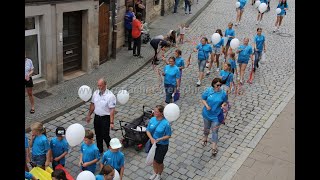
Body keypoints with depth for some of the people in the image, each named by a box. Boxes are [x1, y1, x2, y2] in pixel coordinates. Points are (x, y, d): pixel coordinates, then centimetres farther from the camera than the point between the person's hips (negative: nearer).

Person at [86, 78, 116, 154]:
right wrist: (89, 115, 16)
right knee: (98, 135, 17)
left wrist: (111, 122, -22)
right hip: (97, 117, 6)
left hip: (105, 118, -6)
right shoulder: (95, 93, 0)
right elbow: (92, 105, 12)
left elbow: (112, 110, -19)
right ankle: (99, 150, 36)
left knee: (105, 136, -2)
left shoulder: (110, 96, -19)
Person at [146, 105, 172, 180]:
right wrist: (151, 138, -18)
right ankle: (155, 173, 47)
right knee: (154, 159, 21)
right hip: (153, 143, 5)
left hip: (162, 145, -5)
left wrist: (159, 139, -25)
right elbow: (148, 130, -1)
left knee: (159, 161, 9)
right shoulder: (152, 119, -8)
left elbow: (168, 135, -16)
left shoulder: (166, 123, -23)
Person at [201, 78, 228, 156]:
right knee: (206, 128, 25)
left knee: (214, 131, 2)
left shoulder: (223, 93, -14)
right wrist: (206, 106, -21)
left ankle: (214, 147, 15)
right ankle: (205, 138, 54)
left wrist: (223, 104, -23)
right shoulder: (208, 90, -13)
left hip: (217, 115, -2)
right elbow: (203, 99, -4)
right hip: (207, 114, 2)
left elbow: (225, 102, 0)